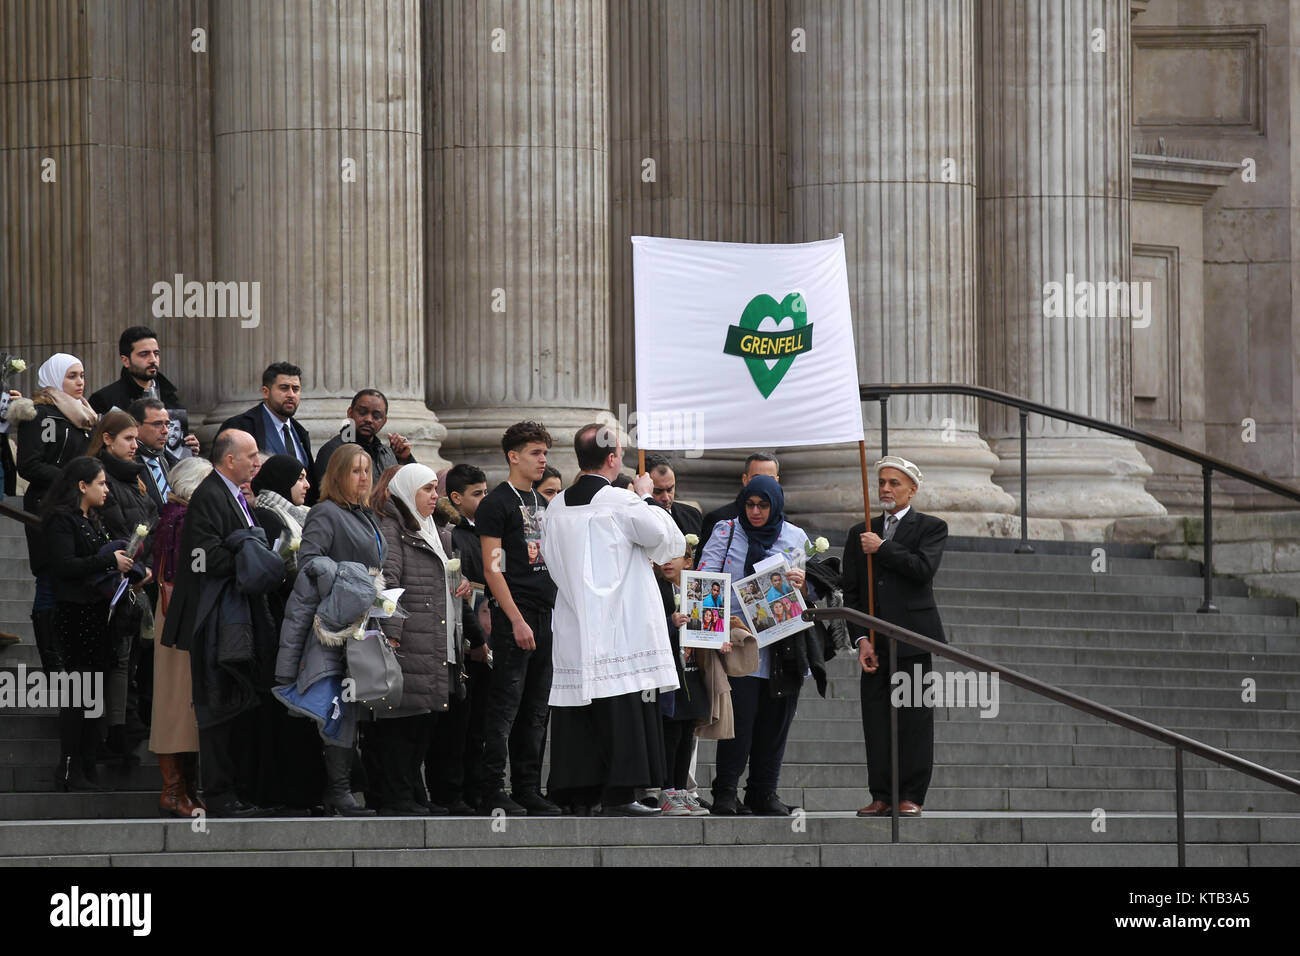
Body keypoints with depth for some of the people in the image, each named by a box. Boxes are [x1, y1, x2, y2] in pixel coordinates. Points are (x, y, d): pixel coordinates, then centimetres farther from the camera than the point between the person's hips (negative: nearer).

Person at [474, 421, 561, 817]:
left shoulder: (542, 504, 19)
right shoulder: (497, 503, -5)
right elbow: (492, 568, -11)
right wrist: (516, 620, -17)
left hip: (546, 613, 8)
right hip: (514, 613, -8)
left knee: (535, 709, 8)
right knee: (506, 704, -9)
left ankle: (528, 790, 12)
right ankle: (492, 793, -8)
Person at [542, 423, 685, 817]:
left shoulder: (556, 508, 8)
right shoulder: (622, 503, -10)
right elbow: (672, 542, -3)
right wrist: (645, 496, 10)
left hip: (574, 631, 6)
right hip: (619, 630, -6)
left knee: (577, 716, 8)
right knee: (624, 708, -6)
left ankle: (575, 791, 9)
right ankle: (619, 795, -10)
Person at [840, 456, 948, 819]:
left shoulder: (931, 528, 6)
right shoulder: (860, 534, 16)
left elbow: (923, 568, -13)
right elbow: (850, 590, 10)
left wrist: (882, 549, -8)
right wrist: (861, 638, -1)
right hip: (875, 641, 3)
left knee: (915, 719, -5)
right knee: (876, 719, 0)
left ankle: (910, 796, -2)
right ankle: (881, 796, 3)